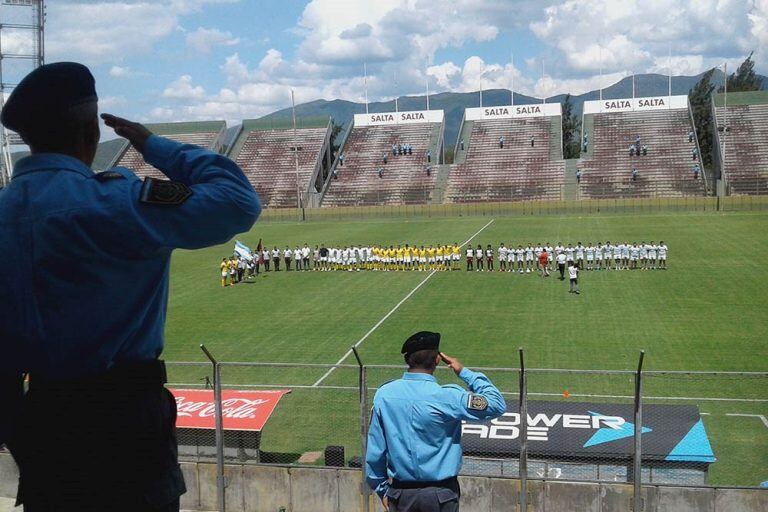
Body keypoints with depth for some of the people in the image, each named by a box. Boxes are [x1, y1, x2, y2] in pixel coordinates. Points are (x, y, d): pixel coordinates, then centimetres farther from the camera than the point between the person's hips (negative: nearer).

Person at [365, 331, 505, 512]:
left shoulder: (383, 394, -4)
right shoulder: (448, 397, -15)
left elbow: (374, 450, 2)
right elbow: (497, 405, -7)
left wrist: (382, 490, 14)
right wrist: (465, 373, 1)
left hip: (399, 492, 3)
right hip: (440, 494, -3)